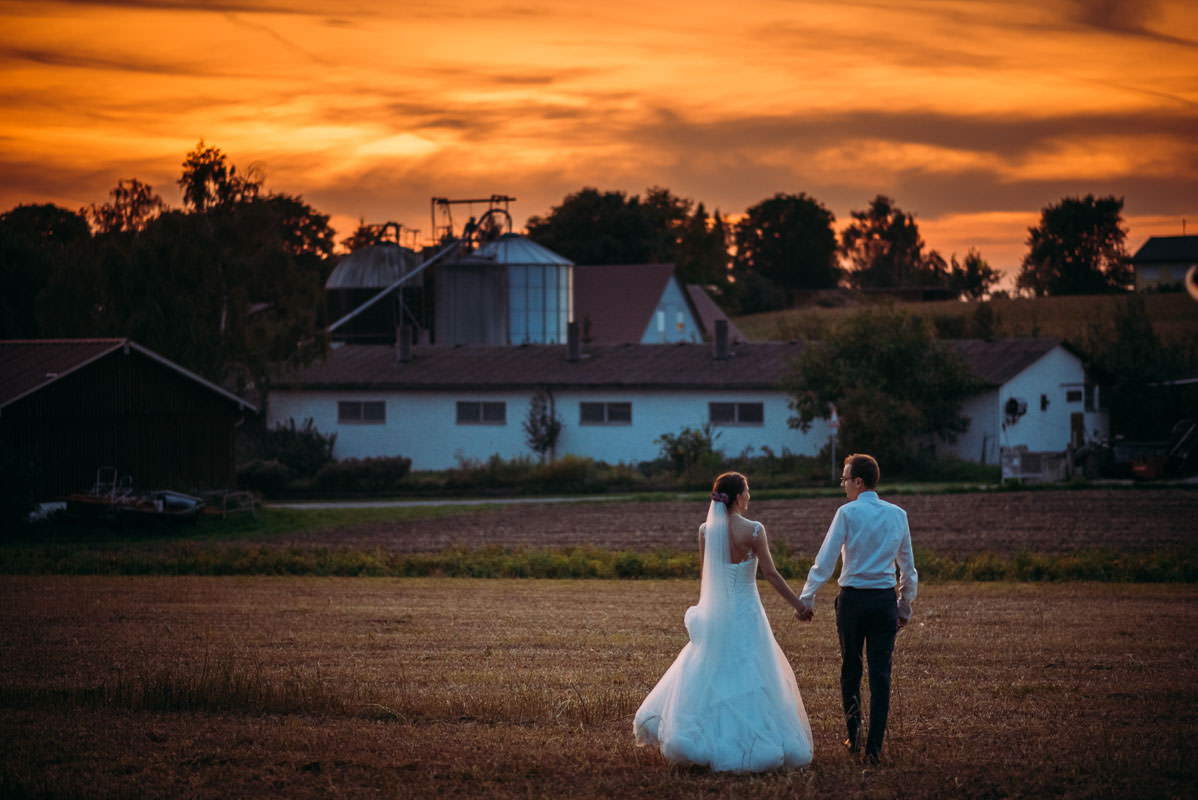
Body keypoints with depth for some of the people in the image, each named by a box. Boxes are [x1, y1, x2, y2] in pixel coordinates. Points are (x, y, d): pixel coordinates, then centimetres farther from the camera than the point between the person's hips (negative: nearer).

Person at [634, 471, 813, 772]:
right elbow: (771, 574, -11)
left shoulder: (706, 530, -2)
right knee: (752, 679, 4)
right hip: (746, 612, -4)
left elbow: (706, 575, 7)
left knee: (707, 676, 14)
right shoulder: (753, 531, -13)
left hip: (715, 613, 4)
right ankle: (753, 746, 4)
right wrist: (798, 604, -2)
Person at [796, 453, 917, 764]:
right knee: (880, 674, 2)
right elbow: (908, 566, 14)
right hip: (886, 599, 2)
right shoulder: (897, 515, 6)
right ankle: (874, 746, -1)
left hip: (853, 598, -2)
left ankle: (854, 736, 18)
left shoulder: (847, 513, -7)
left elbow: (825, 560, -8)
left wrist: (806, 599, -1)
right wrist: (905, 607, 23)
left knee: (850, 669, 15)